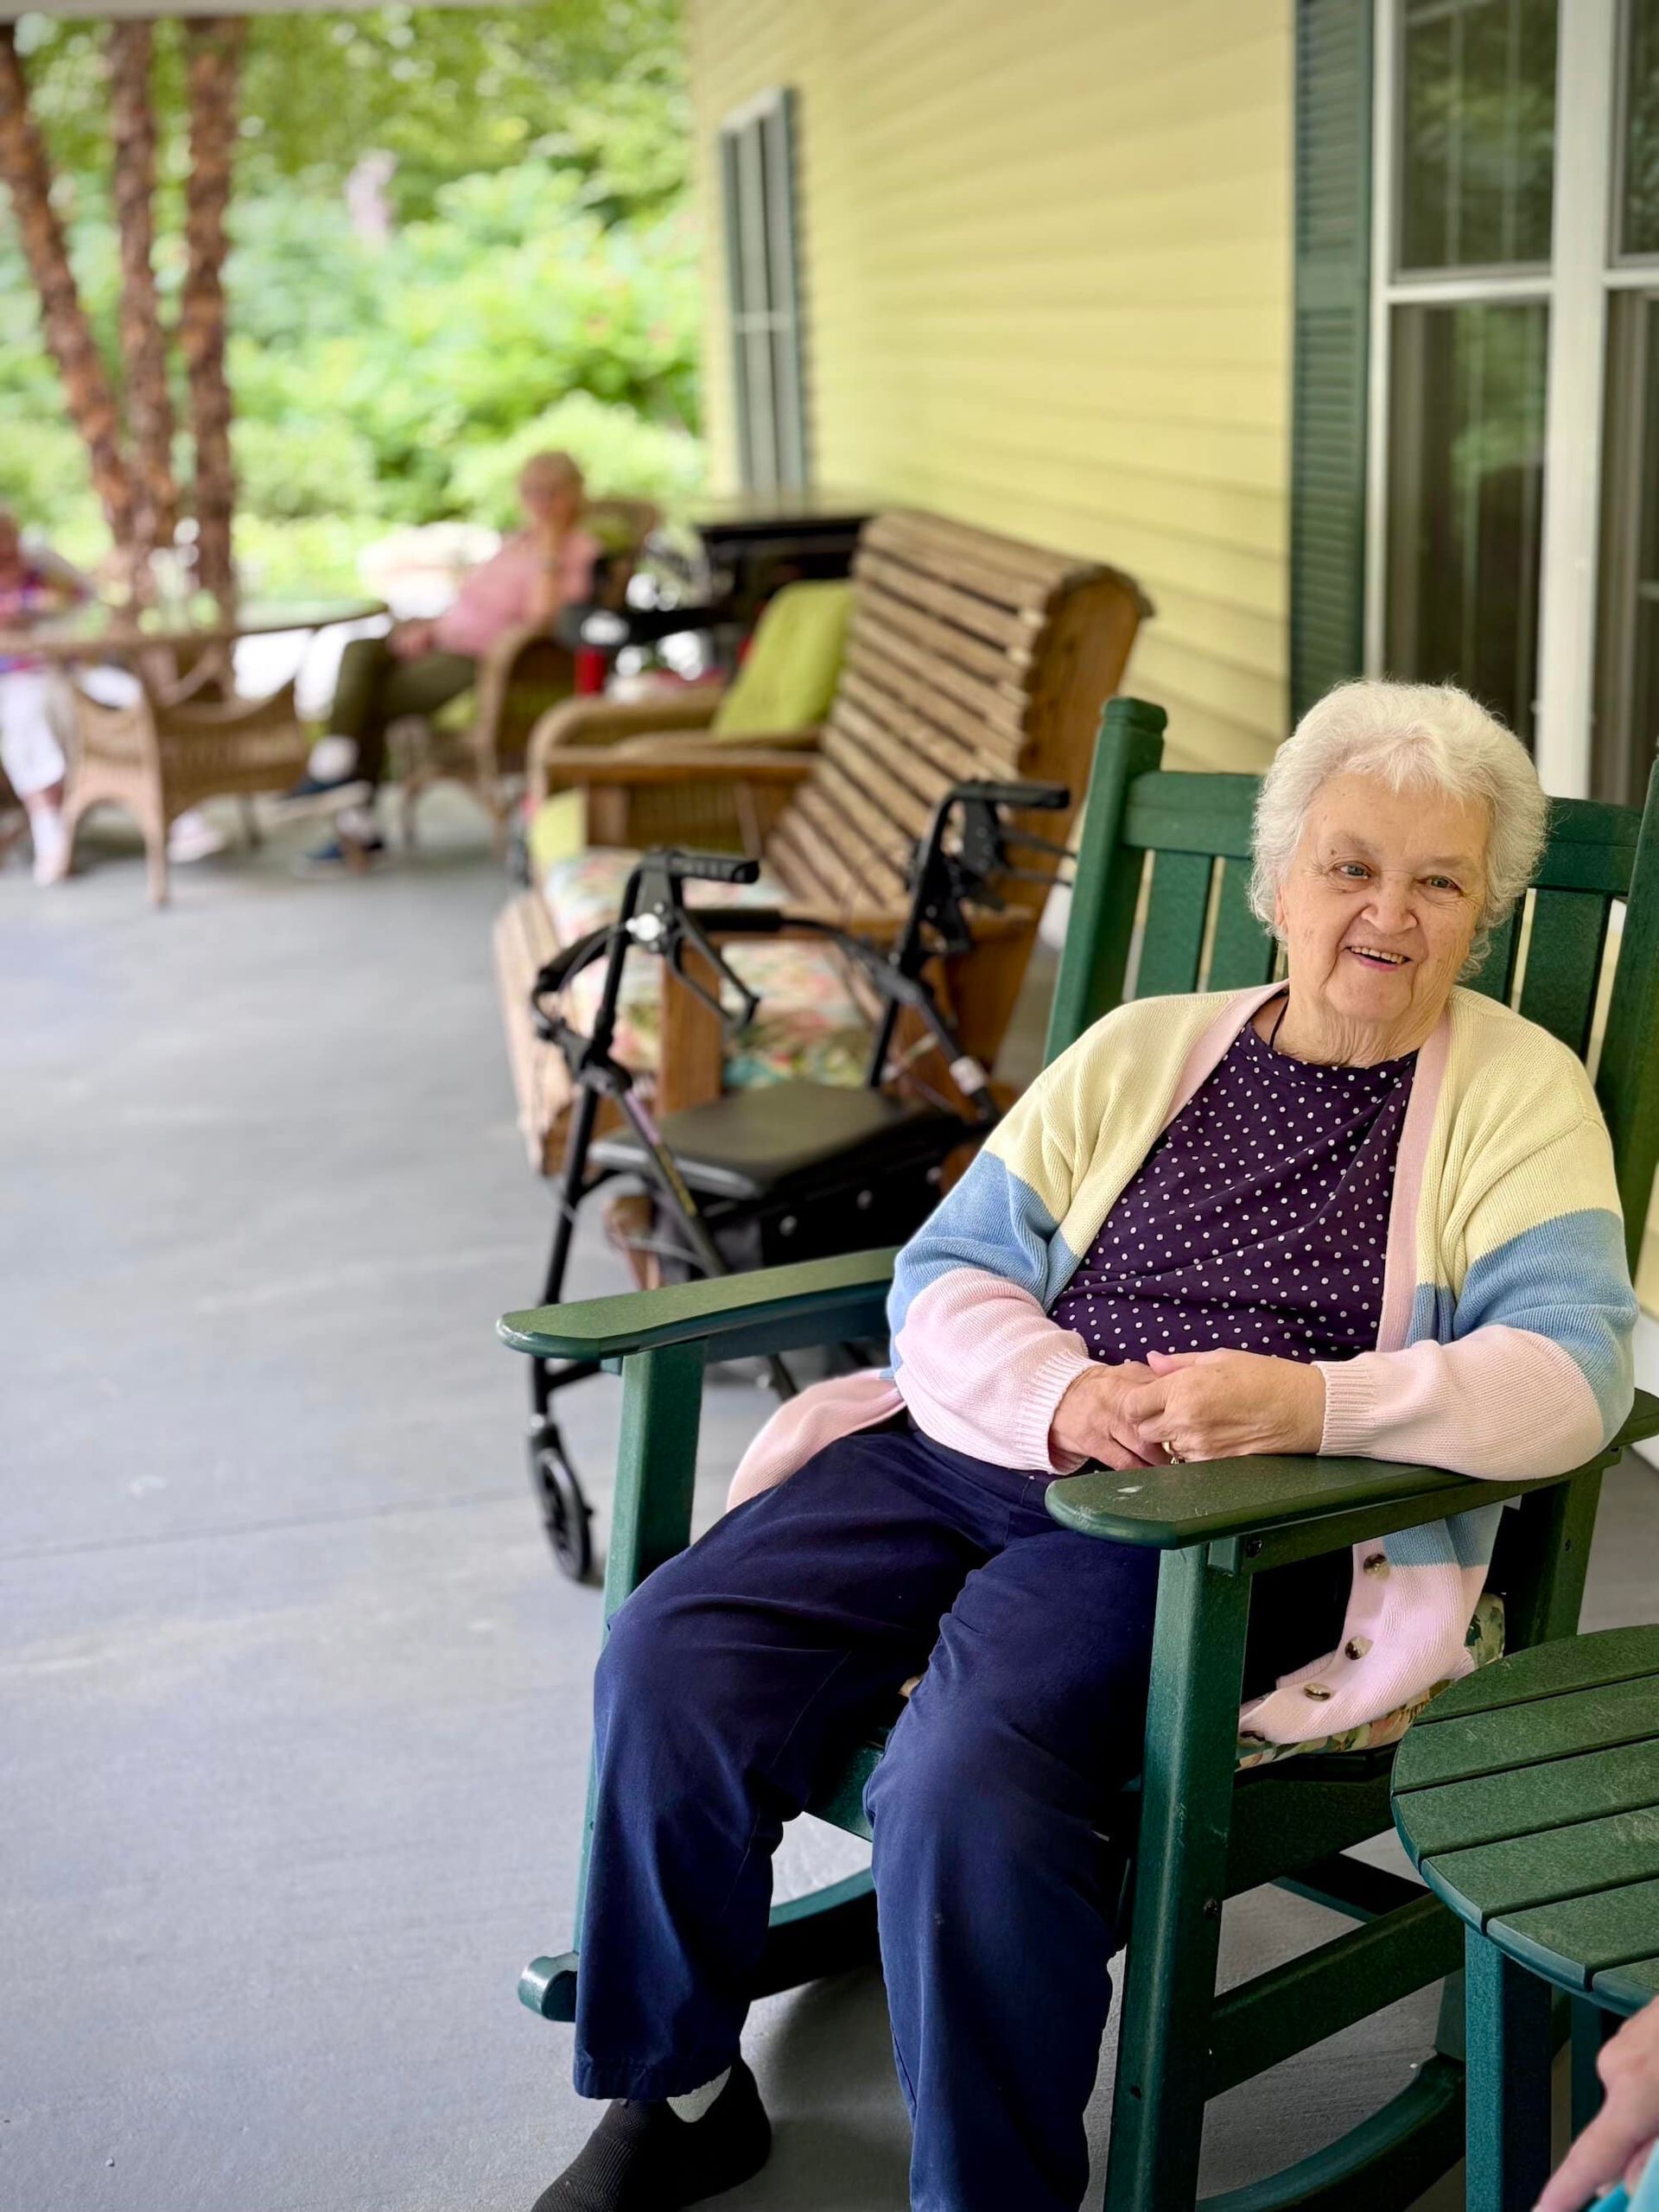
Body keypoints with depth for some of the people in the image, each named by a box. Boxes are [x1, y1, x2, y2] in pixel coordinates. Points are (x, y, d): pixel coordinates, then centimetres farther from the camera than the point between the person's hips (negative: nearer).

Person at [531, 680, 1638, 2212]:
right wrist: (1060, 1394, -12)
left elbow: (1569, 1373, -8)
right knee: (671, 1657, -15)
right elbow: (945, 1279, 11)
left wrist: (1311, 1402, -25)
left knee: (969, 1773, -31)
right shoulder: (1138, 1052, 16)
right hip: (981, 1450, 5)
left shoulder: (1519, 1091, 6)